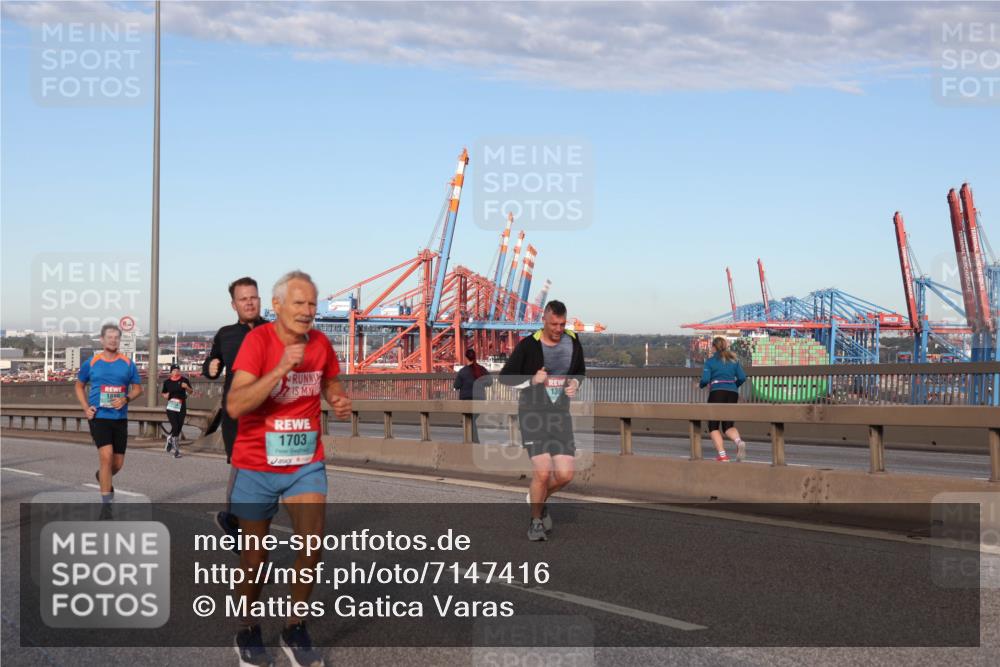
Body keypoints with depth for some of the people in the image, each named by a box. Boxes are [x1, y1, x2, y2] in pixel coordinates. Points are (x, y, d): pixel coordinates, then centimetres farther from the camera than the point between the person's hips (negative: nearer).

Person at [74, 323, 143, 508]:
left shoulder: (128, 364, 4)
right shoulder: (91, 363, 2)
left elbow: (138, 388, 9)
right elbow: (79, 386, 15)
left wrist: (126, 399, -11)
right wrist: (85, 407, 0)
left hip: (120, 418, 3)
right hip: (98, 416, -3)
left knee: (118, 463, 8)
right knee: (106, 455, -18)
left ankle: (102, 477, 44)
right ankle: (106, 503, -11)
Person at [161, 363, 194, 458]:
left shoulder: (184, 380, 2)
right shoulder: (167, 382, 6)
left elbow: (191, 393, 5)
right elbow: (163, 393, 19)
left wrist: (187, 387, -16)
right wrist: (165, 395, -4)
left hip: (181, 407, 1)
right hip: (171, 407, -1)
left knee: (179, 428, 5)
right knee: (175, 427, -13)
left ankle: (170, 439, 31)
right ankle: (176, 450, 0)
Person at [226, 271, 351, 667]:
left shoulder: (320, 343, -3)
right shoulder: (258, 340, -17)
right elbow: (235, 406, -27)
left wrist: (339, 401, -5)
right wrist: (281, 369, -35)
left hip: (306, 463, 3)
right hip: (256, 466, -3)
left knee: (312, 543, -9)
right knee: (255, 555, 10)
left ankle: (295, 629, 10)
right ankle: (248, 632, 30)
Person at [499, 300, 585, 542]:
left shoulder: (573, 343, 3)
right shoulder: (528, 345, -9)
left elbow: (580, 371, 21)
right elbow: (505, 376, -2)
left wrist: (575, 383, -2)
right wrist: (531, 380, -18)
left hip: (560, 415, 4)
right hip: (532, 413, -4)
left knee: (565, 474, -4)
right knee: (542, 471, -15)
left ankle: (539, 499, 28)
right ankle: (536, 522, 8)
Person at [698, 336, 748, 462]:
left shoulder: (710, 361, 1)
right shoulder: (734, 360, 13)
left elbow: (705, 379, -7)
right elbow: (742, 377, 6)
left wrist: (700, 385, 15)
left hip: (717, 392, -4)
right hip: (732, 393, 4)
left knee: (713, 426, 7)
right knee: (728, 425, 11)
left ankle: (722, 454, -9)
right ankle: (739, 441, -23)